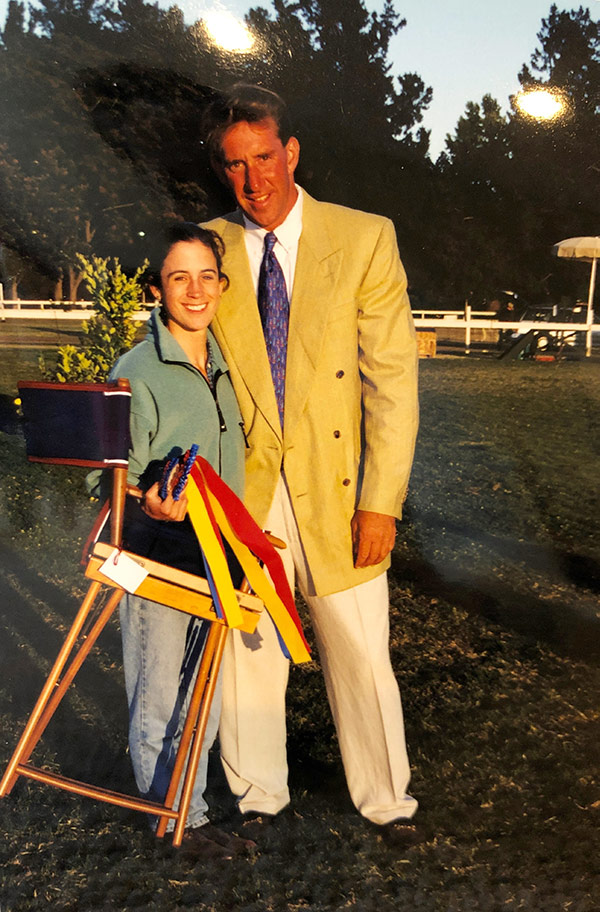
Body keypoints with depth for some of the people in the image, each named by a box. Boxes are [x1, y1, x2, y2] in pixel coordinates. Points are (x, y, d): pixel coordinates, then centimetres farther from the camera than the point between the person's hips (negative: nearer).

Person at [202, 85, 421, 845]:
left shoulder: (365, 239, -2)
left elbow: (394, 378, -5)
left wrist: (381, 500, -10)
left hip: (335, 486, -1)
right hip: (244, 490, 2)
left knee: (360, 655, 6)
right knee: (245, 651, 11)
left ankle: (386, 801, 29)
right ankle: (259, 797, 33)